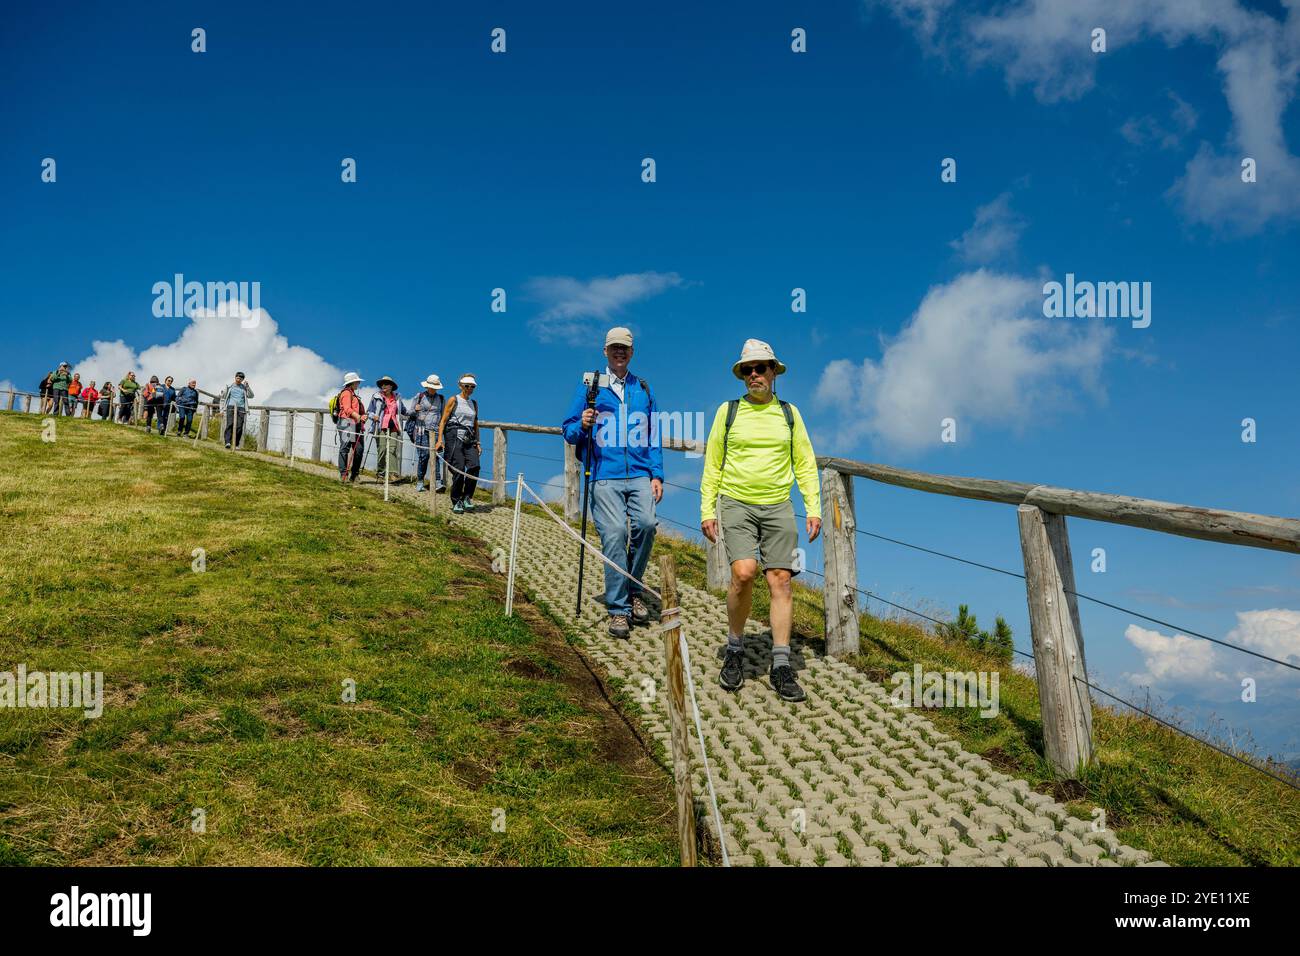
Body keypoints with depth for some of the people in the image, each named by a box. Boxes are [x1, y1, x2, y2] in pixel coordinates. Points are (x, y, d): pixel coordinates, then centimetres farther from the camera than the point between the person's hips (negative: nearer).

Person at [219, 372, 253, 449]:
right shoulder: (229, 386, 11)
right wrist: (222, 409, 8)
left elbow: (251, 396, 1)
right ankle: (227, 442, -27)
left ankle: (236, 444, -1)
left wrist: (247, 386, -9)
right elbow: (222, 398, 15)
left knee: (239, 427, -5)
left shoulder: (244, 387, 14)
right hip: (231, 408, -2)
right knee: (229, 425, -16)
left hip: (241, 409, 2)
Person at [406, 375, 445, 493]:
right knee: (423, 455, -7)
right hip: (421, 430, -1)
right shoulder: (419, 397, 8)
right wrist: (416, 410, -10)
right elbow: (411, 412, 13)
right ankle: (420, 482, 6)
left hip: (435, 430, 1)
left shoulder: (441, 399, 14)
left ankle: (438, 483, -19)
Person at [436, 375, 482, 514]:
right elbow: (443, 421, 1)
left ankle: (466, 498, -2)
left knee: (474, 466, -15)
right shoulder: (453, 400, 4)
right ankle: (456, 502, 3)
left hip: (469, 440, 5)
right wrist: (440, 439, -8)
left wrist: (478, 442, 16)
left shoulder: (474, 404, 20)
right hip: (454, 436, -5)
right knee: (459, 468, -10)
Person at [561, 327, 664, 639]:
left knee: (646, 523, -18)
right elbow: (569, 432, 9)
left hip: (640, 475, 2)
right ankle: (618, 609, -4)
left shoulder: (644, 389, 18)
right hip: (605, 476, -2)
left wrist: (657, 475, 9)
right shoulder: (589, 387, 10)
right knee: (614, 533, -14)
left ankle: (633, 591, 5)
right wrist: (582, 425, -14)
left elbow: (653, 437, 19)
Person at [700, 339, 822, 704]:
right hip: (736, 505, -2)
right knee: (744, 573, -20)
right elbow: (712, 465, 6)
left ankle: (781, 667, 3)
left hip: (778, 507, 2)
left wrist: (814, 509, 1)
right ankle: (734, 651, 2)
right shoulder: (728, 411, 5)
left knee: (780, 581, -4)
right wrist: (707, 511, -1)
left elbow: (805, 465, 11)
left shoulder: (789, 413, 10)